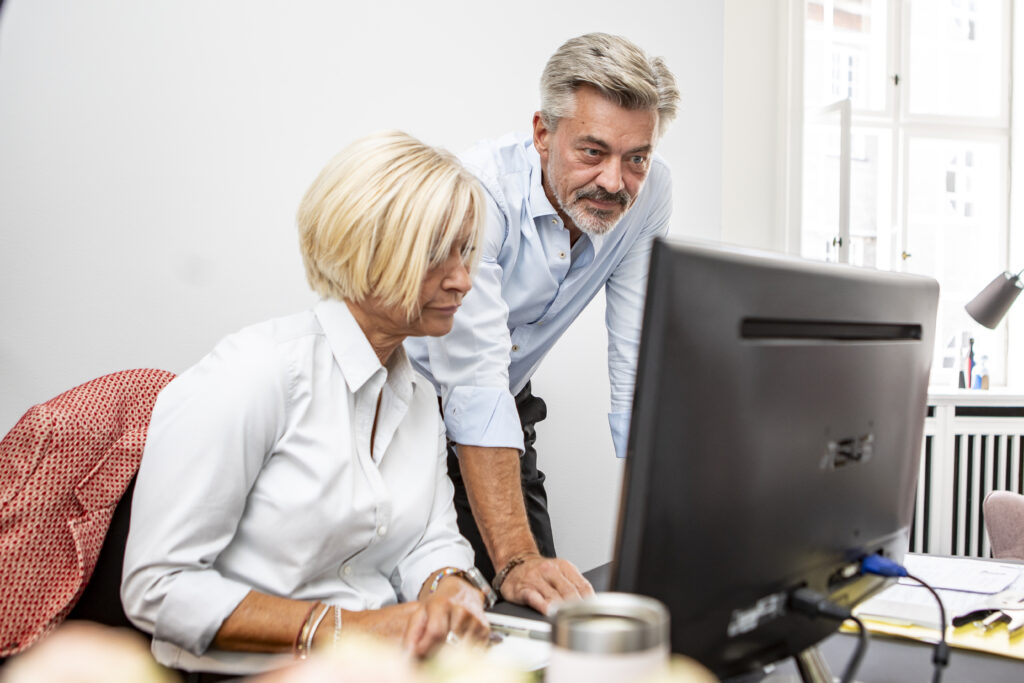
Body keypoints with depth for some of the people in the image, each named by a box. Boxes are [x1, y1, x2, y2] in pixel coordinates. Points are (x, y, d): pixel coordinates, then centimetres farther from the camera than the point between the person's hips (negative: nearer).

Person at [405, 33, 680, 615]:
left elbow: (638, 361, -14)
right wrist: (516, 558, -44)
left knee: (541, 600, -2)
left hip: (506, 409, 4)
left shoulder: (649, 192, -16)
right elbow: (475, 383, -37)